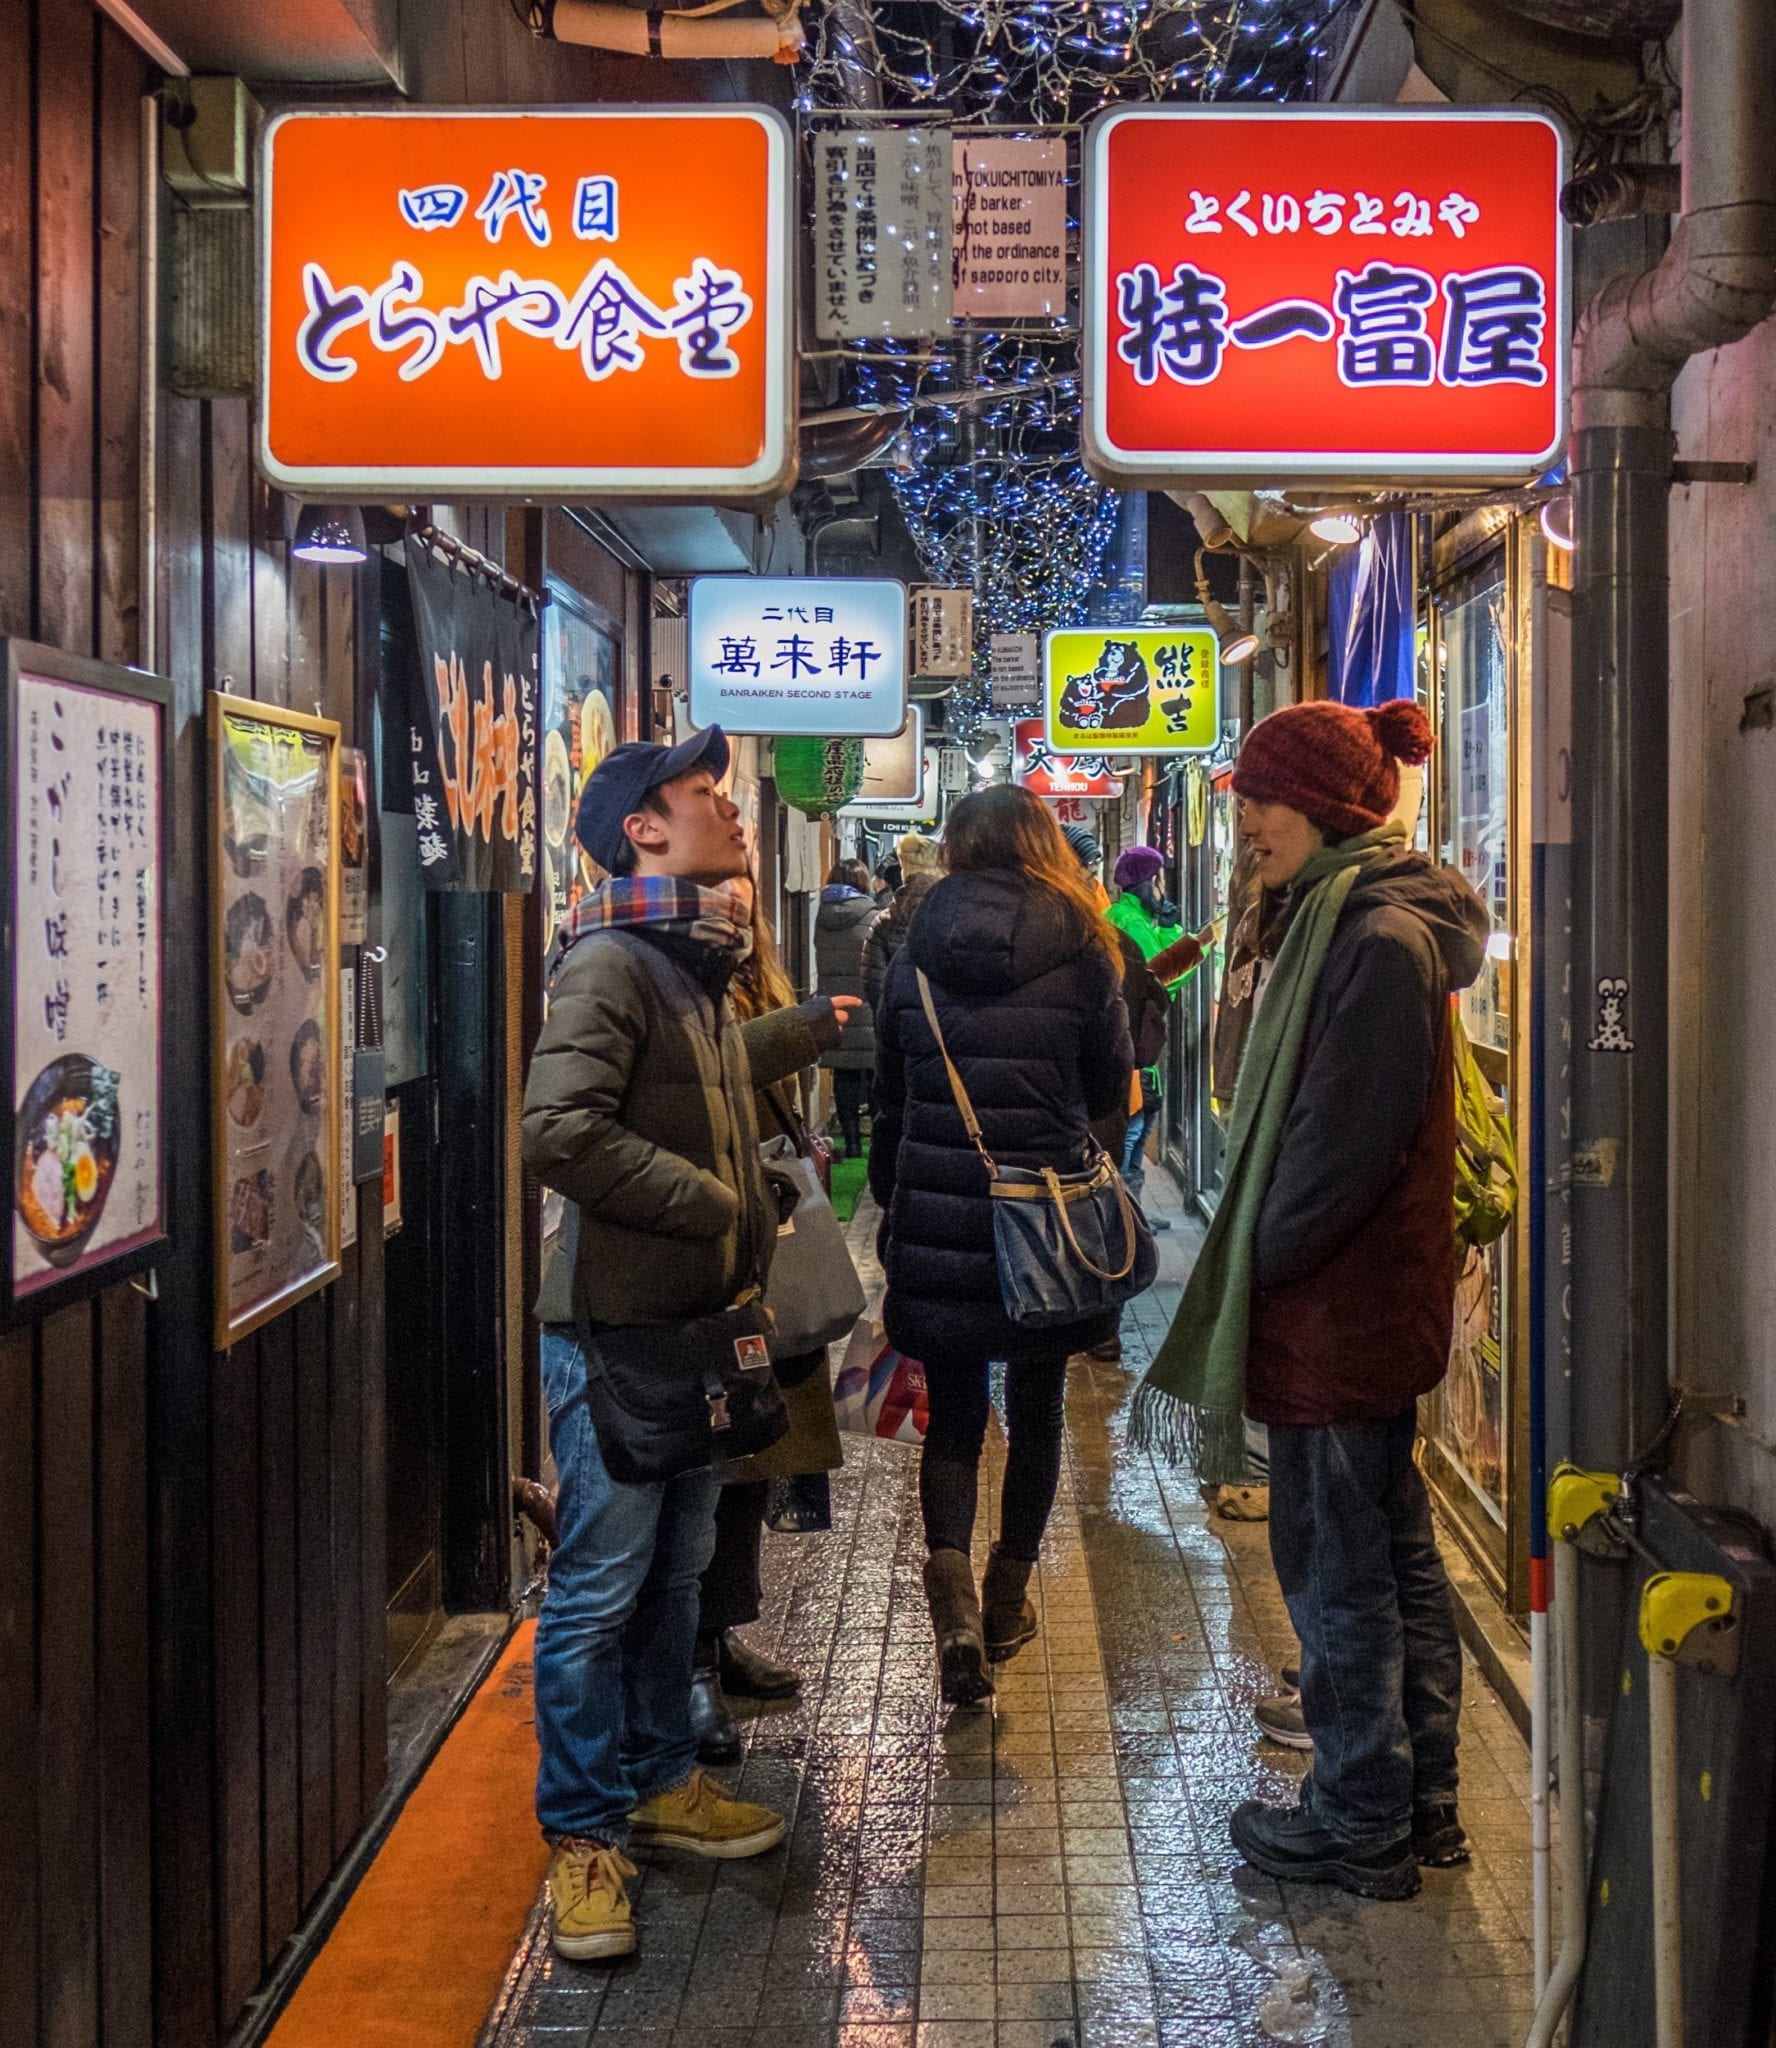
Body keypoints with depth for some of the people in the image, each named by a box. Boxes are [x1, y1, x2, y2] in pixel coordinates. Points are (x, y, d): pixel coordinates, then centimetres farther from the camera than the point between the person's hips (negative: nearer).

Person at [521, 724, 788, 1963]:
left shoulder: (699, 967, 15)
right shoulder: (612, 963, -15)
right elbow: (562, 1130, -27)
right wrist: (721, 1207, -17)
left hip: (696, 1318, 9)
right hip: (618, 1328, -9)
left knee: (675, 1572, 18)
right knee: (601, 1589, 1)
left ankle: (661, 1780, 32)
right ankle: (585, 1836, 12)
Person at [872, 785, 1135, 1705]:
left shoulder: (917, 953, 0)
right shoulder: (1080, 952, -6)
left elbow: (888, 1094, 6)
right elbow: (1111, 1088, 2)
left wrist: (892, 1205, 17)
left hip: (935, 1219, 1)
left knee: (953, 1415, 10)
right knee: (1035, 1411, 16)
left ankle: (951, 1583, -11)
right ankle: (1006, 1601, 27)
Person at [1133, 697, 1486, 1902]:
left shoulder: (1381, 939, -20)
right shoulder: (1356, 917, 12)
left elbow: (1343, 1140, -23)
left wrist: (1253, 1264, -15)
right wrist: (1251, 1260, 13)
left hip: (1337, 1306, -10)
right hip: (1373, 1295, 10)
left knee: (1335, 1565, 2)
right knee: (1393, 1551, 17)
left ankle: (1362, 1826, 16)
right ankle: (1420, 1804, 30)